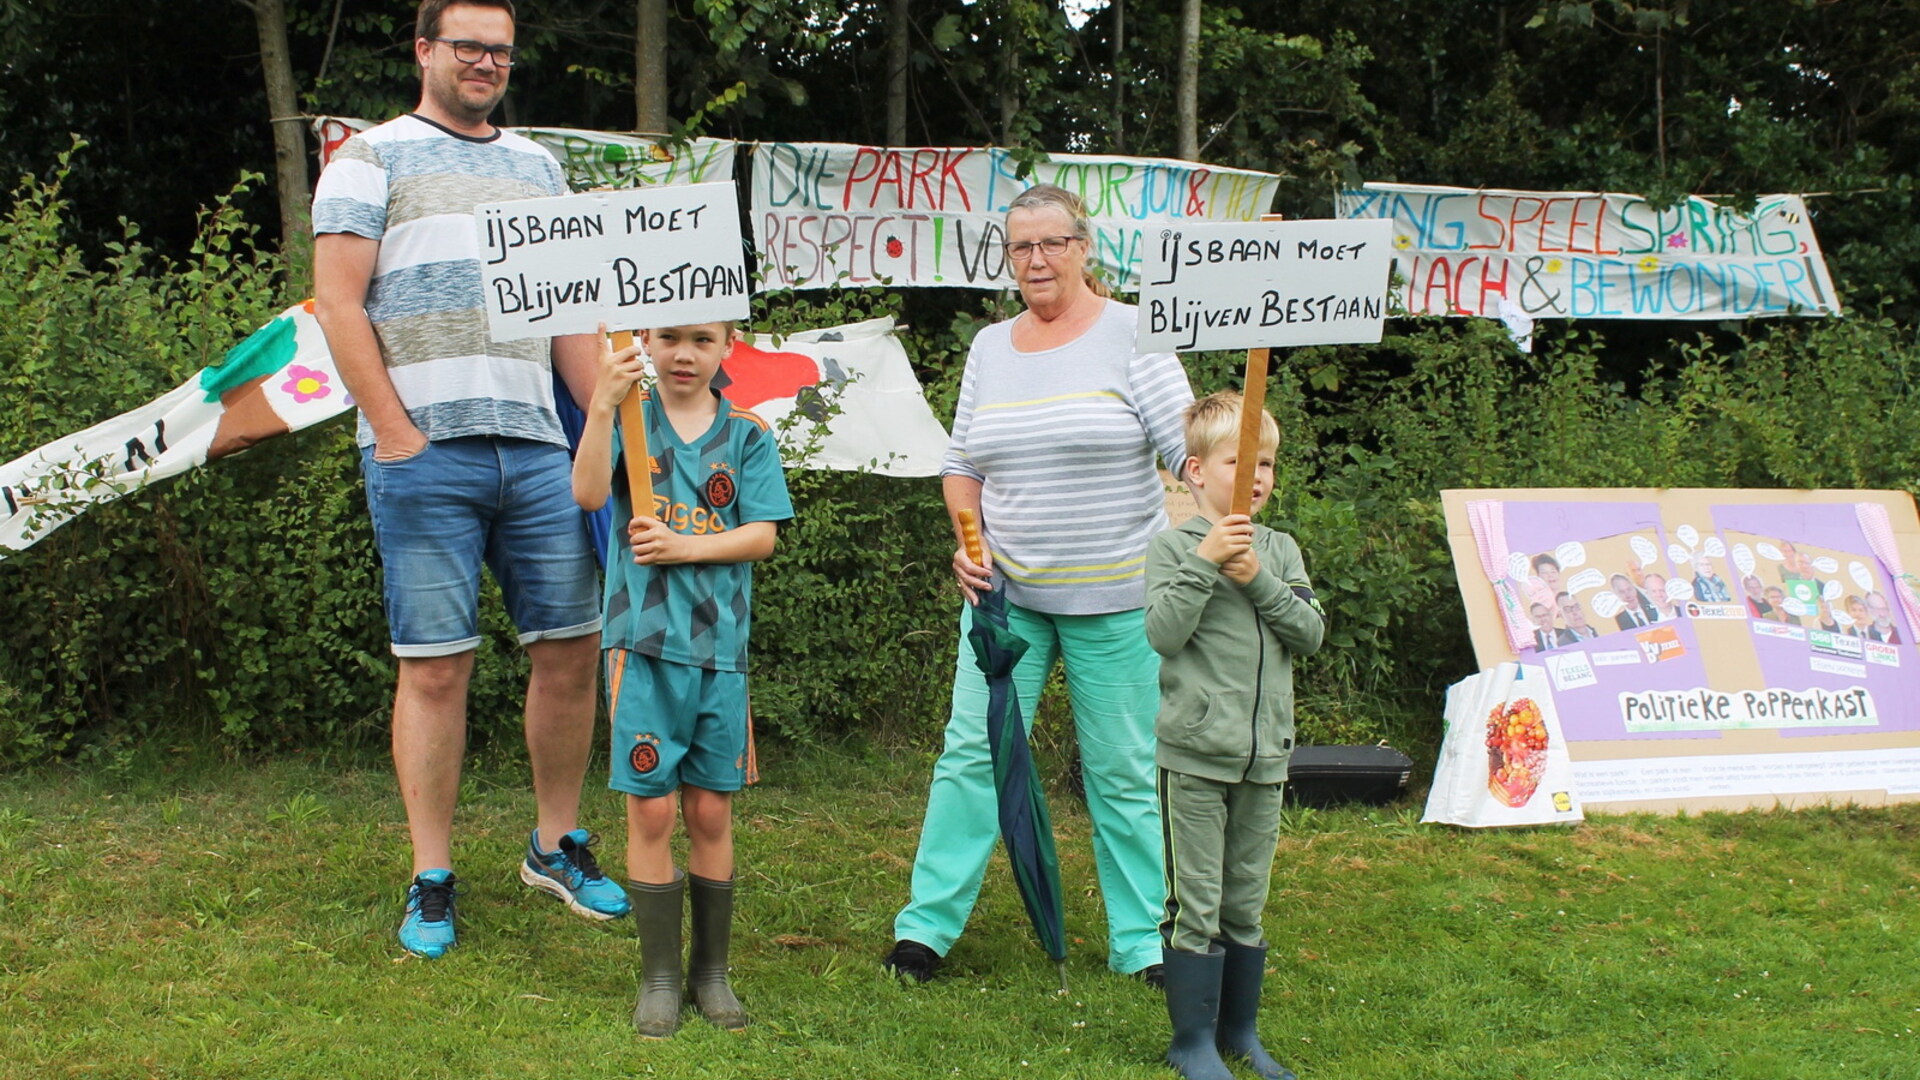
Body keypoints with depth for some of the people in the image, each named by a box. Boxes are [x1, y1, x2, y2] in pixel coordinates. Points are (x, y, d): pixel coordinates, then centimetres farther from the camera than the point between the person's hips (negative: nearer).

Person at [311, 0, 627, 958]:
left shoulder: (537, 168, 20)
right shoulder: (373, 159, 5)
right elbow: (338, 301, -3)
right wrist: (394, 432, -10)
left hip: (537, 447, 5)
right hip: (424, 453, -5)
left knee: (571, 647, 4)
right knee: (435, 667, -3)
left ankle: (557, 845, 21)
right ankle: (431, 883, 7)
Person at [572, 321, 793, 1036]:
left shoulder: (746, 435, 8)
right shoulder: (629, 419, 4)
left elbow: (762, 535, 0)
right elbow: (589, 494, -13)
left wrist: (685, 548, -13)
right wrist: (602, 405, -23)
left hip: (719, 645, 1)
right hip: (643, 639, -1)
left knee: (711, 813, 8)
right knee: (651, 811, 0)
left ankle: (711, 970, 21)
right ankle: (659, 977, 13)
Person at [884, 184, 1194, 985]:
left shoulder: (1130, 334, -4)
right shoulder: (989, 348, 10)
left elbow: (1189, 451, -7)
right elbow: (961, 461, 17)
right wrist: (967, 537, 0)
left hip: (1115, 595, -3)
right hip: (1006, 589, 4)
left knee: (1124, 770, 4)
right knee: (973, 750, 2)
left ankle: (1143, 940, 16)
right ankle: (928, 922, 12)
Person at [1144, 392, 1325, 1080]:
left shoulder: (1280, 550, 10)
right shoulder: (1174, 547, -4)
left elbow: (1311, 634, 2)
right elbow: (1163, 634, -14)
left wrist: (1258, 579, -10)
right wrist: (1204, 561, -20)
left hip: (1265, 753, 5)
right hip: (1194, 753, -4)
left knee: (1246, 905, 13)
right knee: (1196, 906, -1)